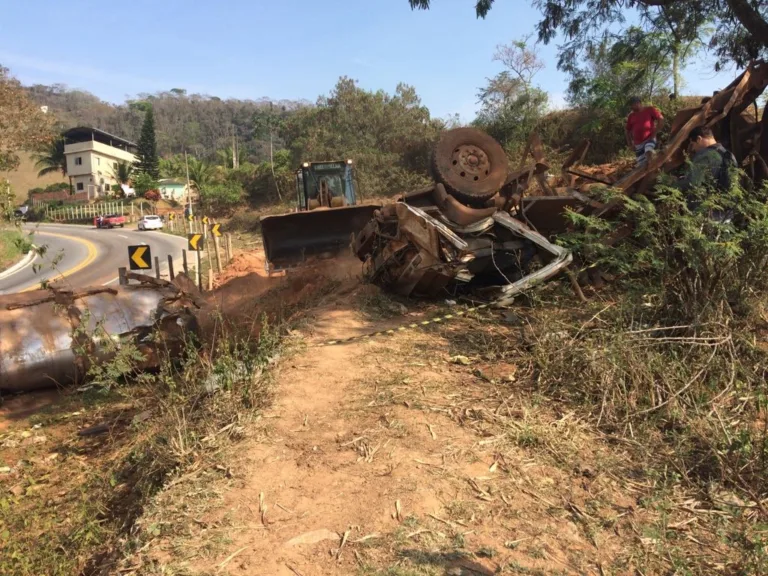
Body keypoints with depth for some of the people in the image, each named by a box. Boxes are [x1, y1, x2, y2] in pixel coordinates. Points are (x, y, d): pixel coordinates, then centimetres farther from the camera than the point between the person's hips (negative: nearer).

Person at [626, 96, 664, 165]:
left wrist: (654, 133, -10)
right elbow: (628, 131, 17)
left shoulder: (649, 110, 2)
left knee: (648, 152, -35)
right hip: (638, 144, 4)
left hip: (649, 139, -4)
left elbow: (661, 120, -3)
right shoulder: (631, 116, 12)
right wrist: (630, 144, 6)